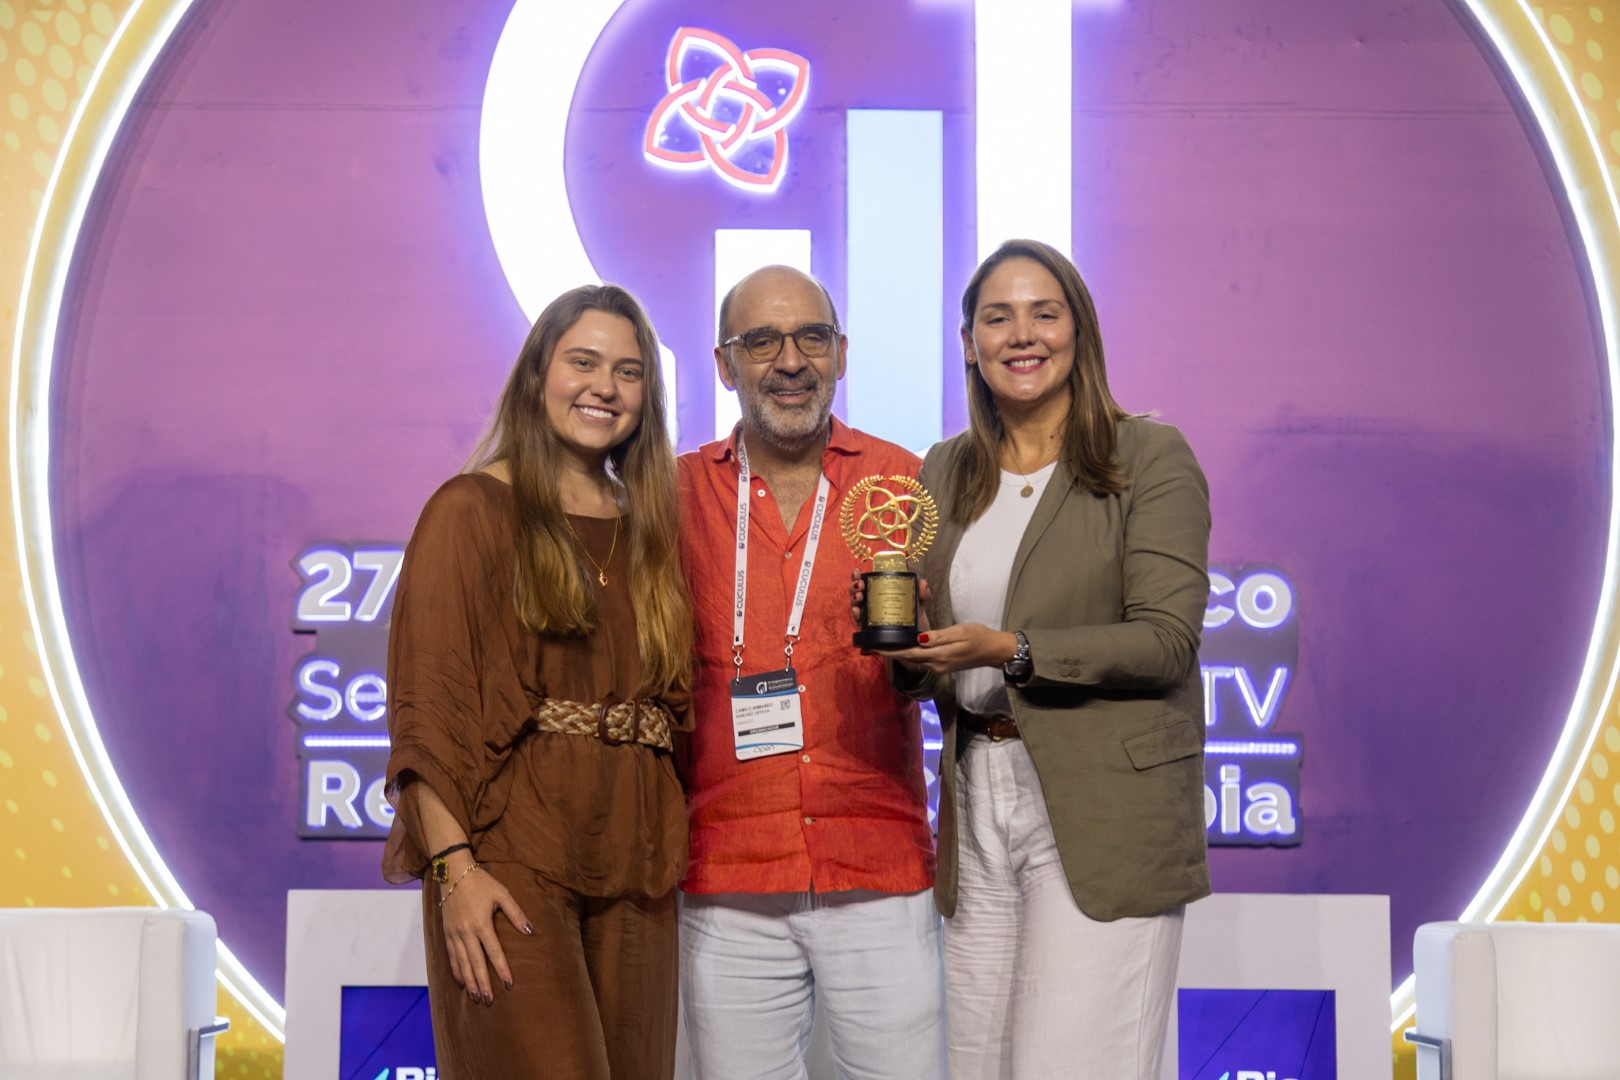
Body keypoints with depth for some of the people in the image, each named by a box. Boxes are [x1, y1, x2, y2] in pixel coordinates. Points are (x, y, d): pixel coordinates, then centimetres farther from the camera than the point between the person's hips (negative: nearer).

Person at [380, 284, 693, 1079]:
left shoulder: (648, 525, 16)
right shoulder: (473, 509, 0)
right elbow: (424, 702, -8)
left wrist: (669, 848, 5)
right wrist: (453, 865, -17)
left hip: (632, 865, 5)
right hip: (511, 860, -5)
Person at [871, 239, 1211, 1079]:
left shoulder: (1149, 457, -2)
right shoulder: (946, 471, 14)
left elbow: (1166, 639, -11)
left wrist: (1011, 651, -20)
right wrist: (908, 648, -5)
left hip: (1101, 815, -5)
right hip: (977, 813, 5)